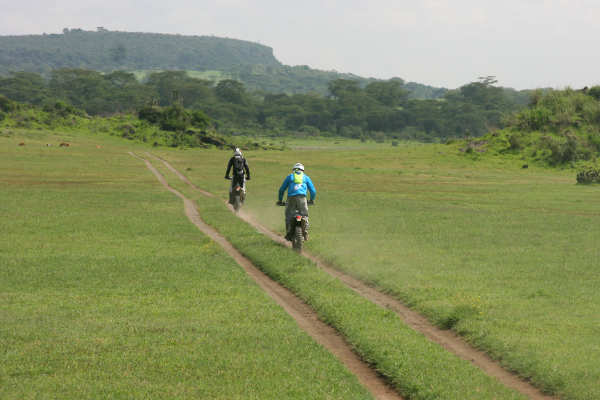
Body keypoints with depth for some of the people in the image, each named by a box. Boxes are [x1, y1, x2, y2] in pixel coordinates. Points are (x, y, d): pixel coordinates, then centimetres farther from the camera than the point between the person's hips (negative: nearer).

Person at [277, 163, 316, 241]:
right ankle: (305, 233, 0)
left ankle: (288, 232, -8)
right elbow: (313, 191, 23)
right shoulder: (306, 177, 24)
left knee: (289, 215, 4)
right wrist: (312, 200, 39)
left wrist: (280, 200, 34)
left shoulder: (289, 177, 24)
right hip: (302, 197, 0)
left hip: (291, 197, 0)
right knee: (304, 215, 6)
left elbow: (281, 190, 23)